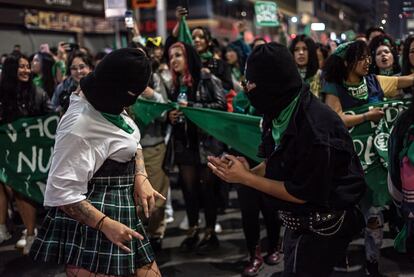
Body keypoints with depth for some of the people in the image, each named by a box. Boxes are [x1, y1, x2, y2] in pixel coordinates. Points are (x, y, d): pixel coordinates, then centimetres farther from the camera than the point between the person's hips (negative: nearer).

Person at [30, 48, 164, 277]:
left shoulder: (106, 103, 4)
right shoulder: (79, 127, -24)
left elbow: (132, 144, 17)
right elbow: (60, 192, -24)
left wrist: (141, 178, -2)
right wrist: (105, 224, -26)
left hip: (123, 211, 9)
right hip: (91, 228, -9)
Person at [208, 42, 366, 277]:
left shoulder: (315, 127, -29)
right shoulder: (281, 111, -3)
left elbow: (302, 193, -23)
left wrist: (245, 178, -20)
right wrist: (249, 171, -12)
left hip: (321, 228, -8)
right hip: (297, 221, 8)